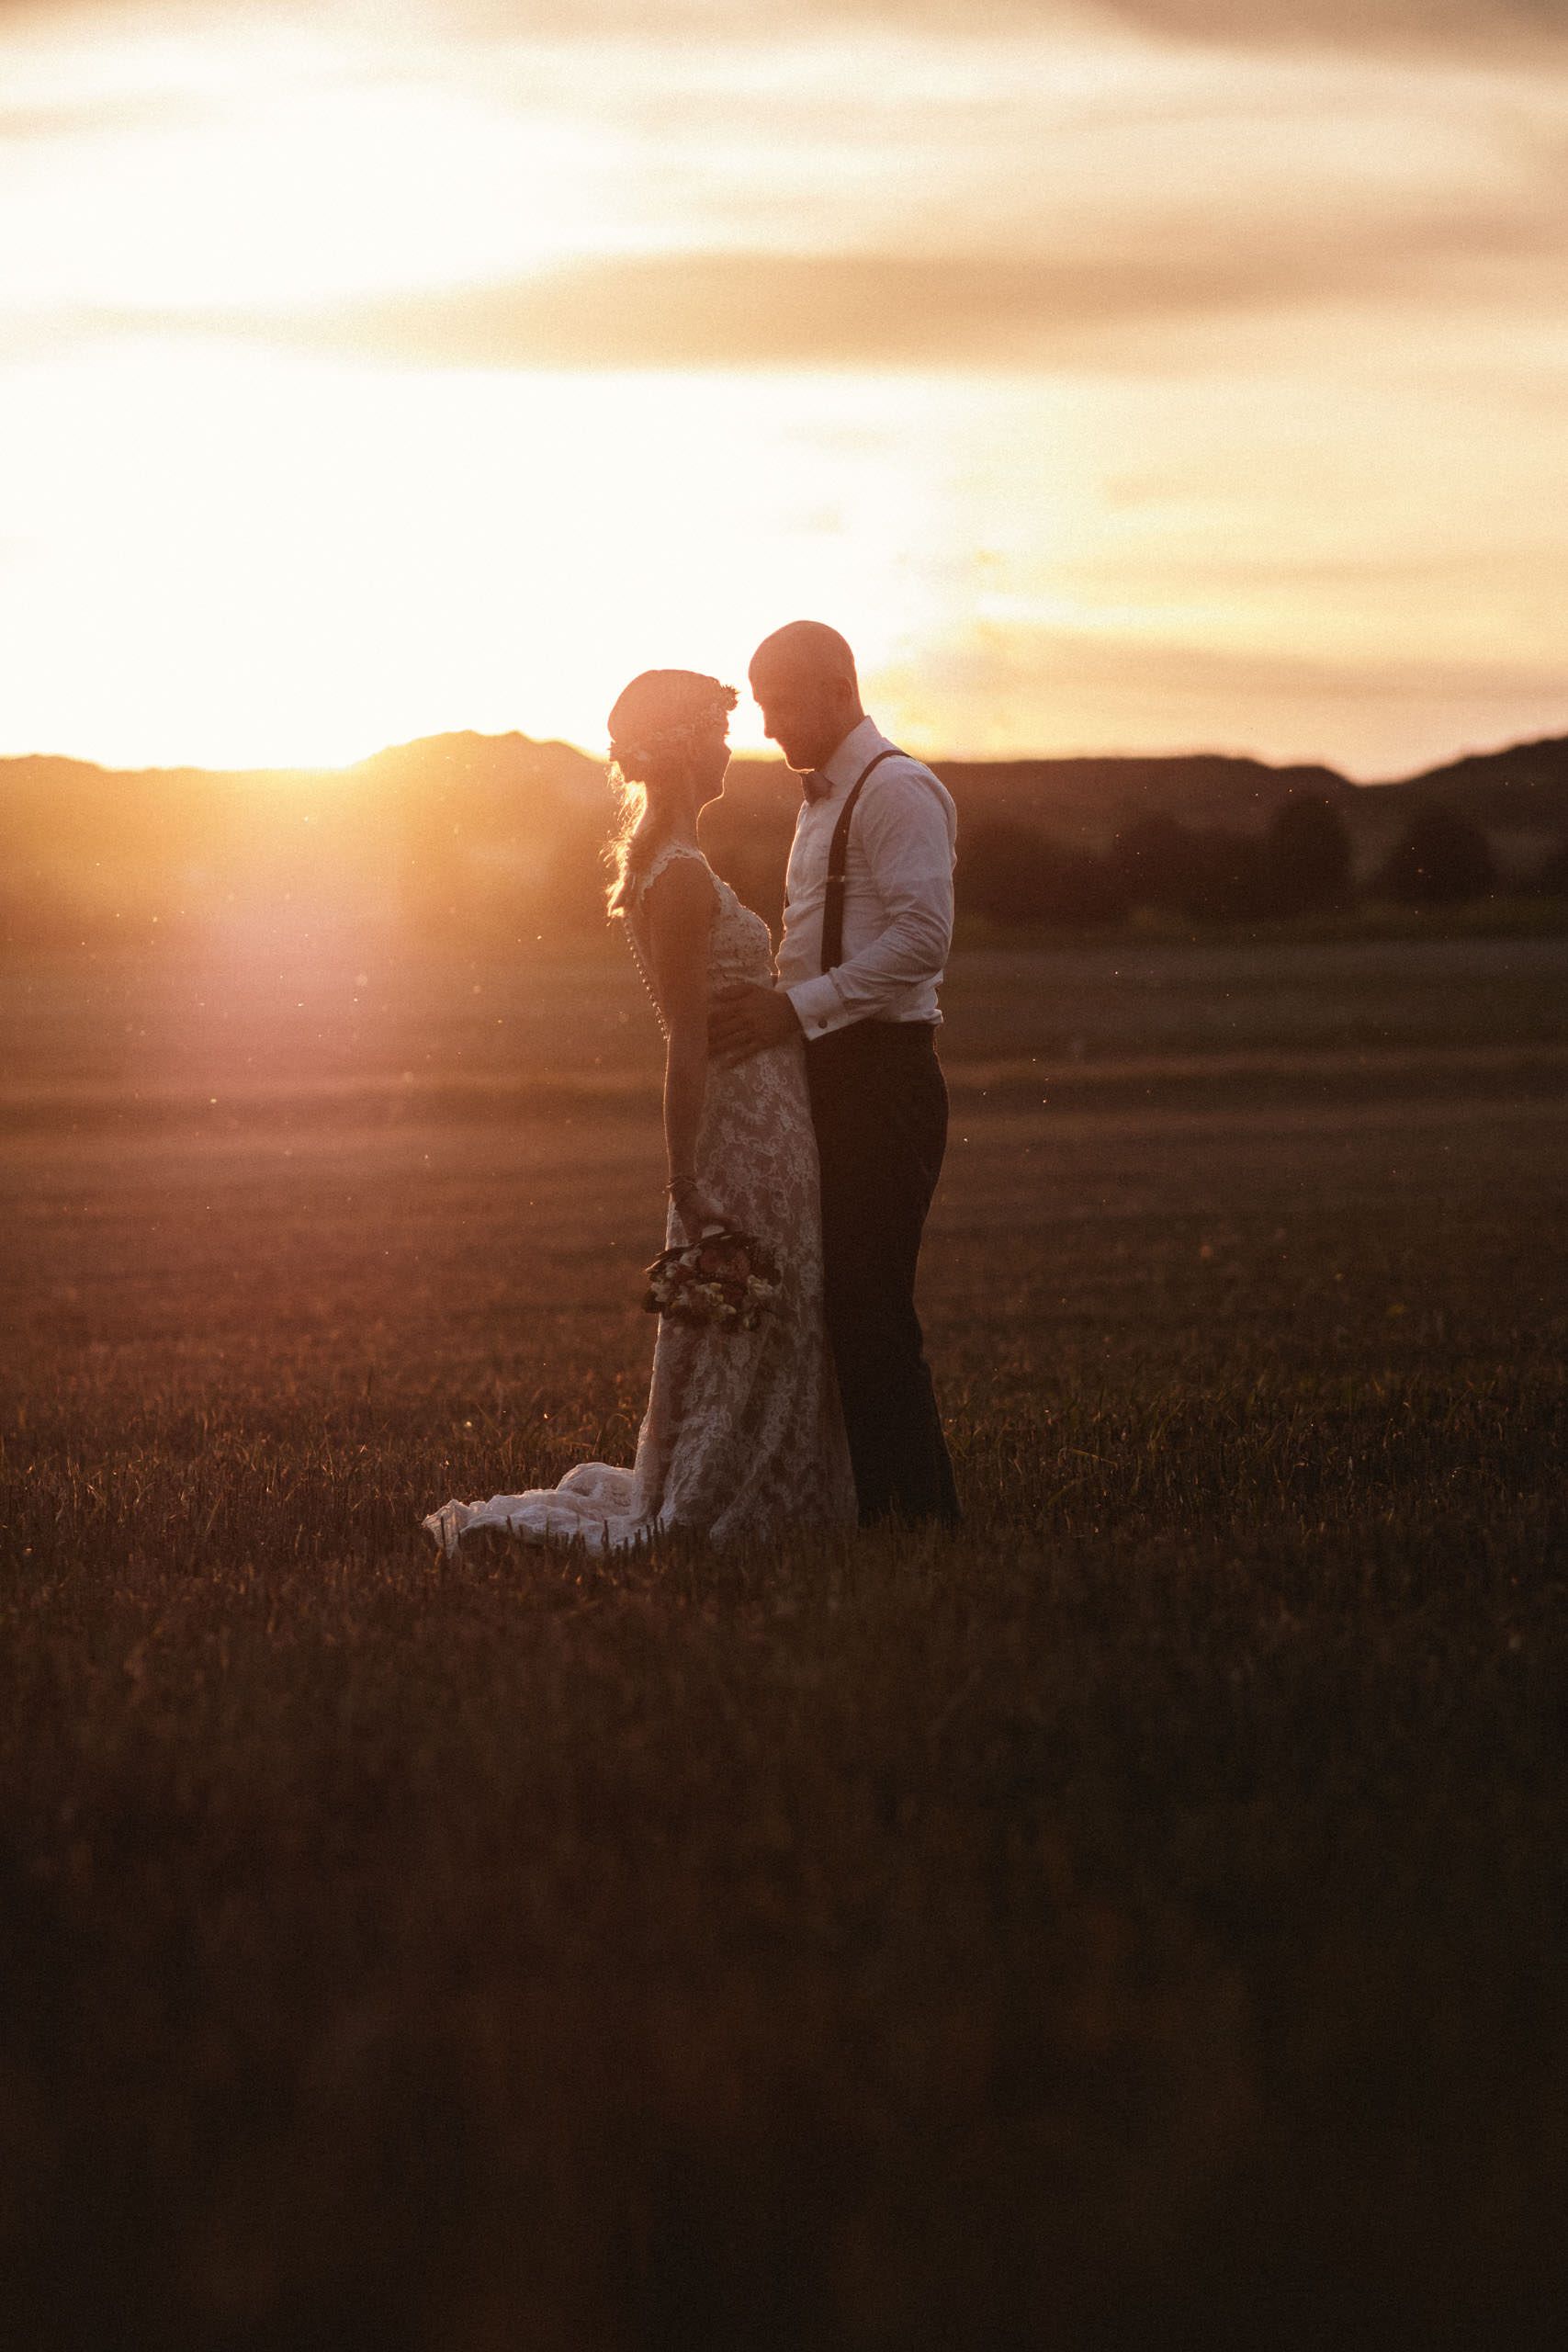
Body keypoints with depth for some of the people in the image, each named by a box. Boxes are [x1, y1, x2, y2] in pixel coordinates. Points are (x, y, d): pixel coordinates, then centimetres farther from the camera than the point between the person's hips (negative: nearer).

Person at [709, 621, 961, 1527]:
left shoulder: (896, 789, -10)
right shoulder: (823, 800, 21)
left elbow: (923, 936, -21)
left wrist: (797, 1007, -21)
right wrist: (771, 1004, 11)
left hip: (882, 1073, -10)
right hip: (832, 1072, 10)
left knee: (872, 1309, -10)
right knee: (836, 1304, 8)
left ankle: (922, 1512, -6)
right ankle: (868, 1506, 12)